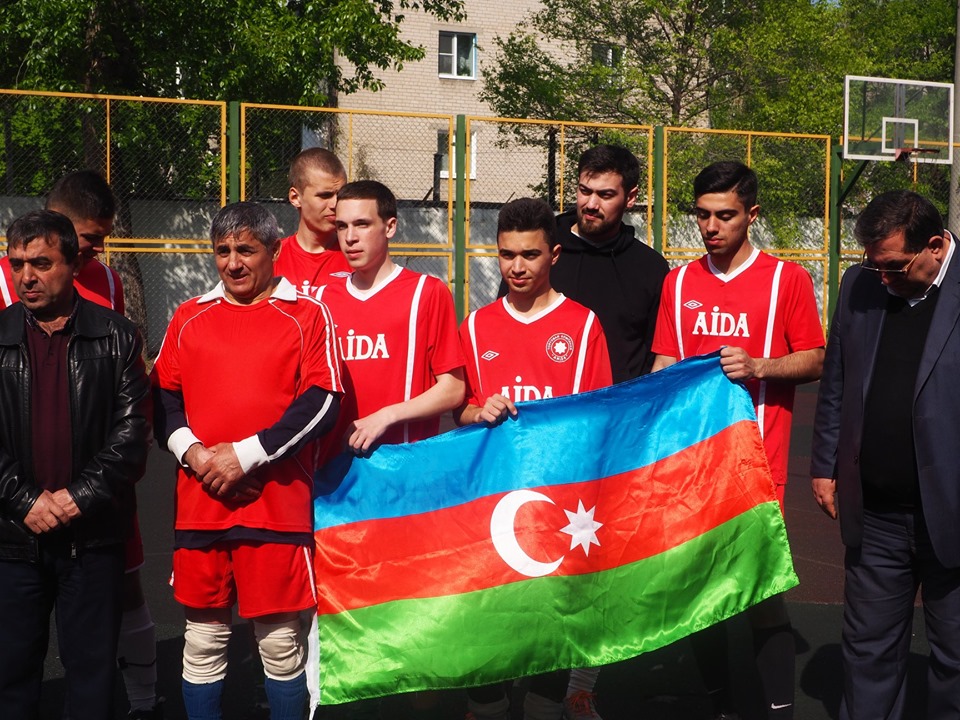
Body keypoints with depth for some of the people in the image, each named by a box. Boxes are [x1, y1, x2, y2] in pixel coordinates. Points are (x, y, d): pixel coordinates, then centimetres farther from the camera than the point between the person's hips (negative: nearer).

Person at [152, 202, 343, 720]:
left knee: (280, 641, 3)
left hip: (278, 502, -3)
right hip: (199, 500, 3)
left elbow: (321, 403, -6)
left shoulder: (306, 315, 2)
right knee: (202, 639, 9)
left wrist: (244, 455, -11)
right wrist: (193, 452, -7)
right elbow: (163, 400, 12)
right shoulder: (189, 317, 12)